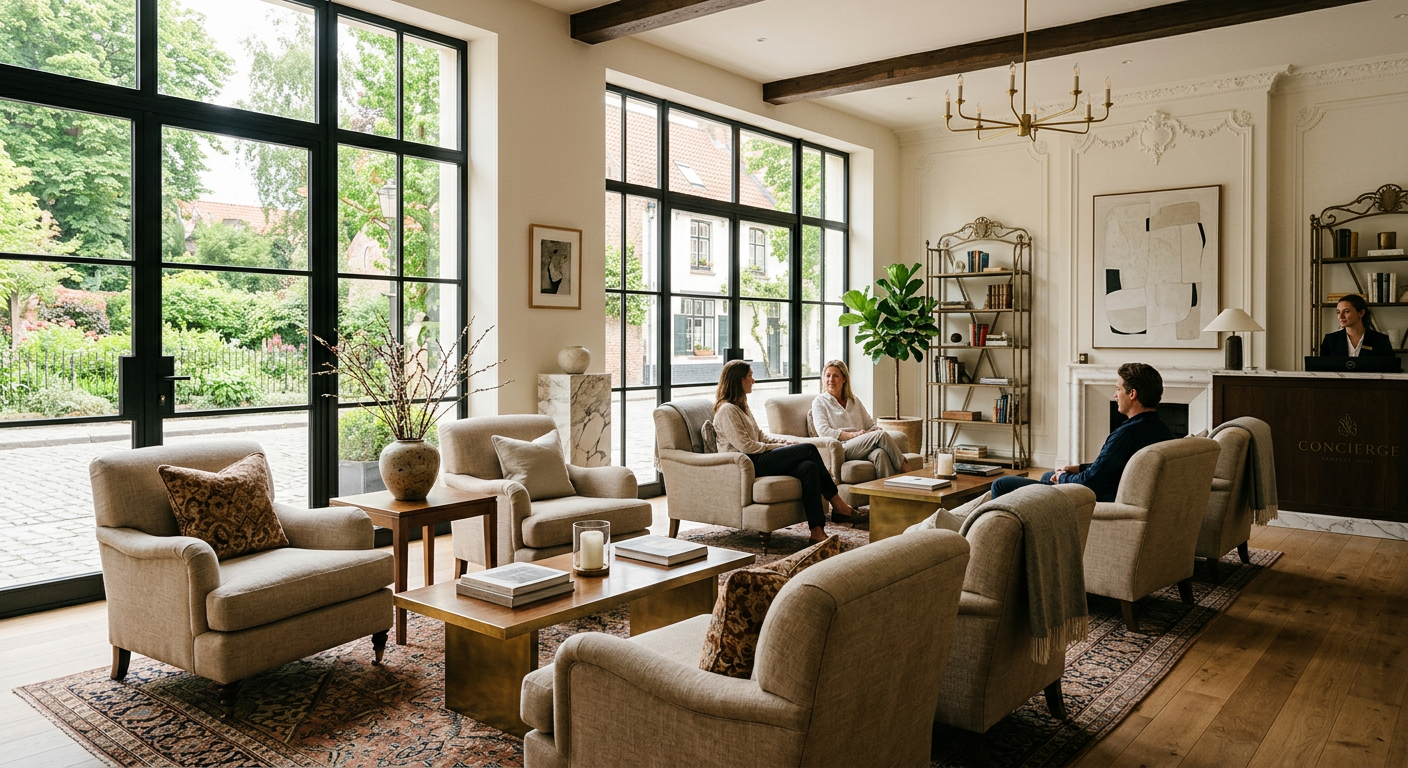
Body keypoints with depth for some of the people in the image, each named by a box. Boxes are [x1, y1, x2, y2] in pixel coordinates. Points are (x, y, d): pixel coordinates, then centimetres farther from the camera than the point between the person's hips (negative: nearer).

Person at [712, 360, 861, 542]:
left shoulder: (741, 406, 22)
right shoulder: (726, 410, -10)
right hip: (747, 464, -9)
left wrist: (784, 441, 6)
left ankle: (817, 530, -24)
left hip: (756, 460, 9)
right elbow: (745, 446, -17)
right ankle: (837, 503, -7)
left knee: (808, 467, -19)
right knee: (808, 449, -18)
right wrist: (779, 447, -9)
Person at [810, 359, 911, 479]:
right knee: (881, 435, -27)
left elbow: (871, 425, 23)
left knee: (880, 453, -33)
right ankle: (907, 471, -22)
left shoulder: (855, 401, 26)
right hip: (842, 448, -4)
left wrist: (877, 430, -4)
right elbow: (823, 431, -5)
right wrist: (853, 435, -15)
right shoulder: (819, 402, 10)